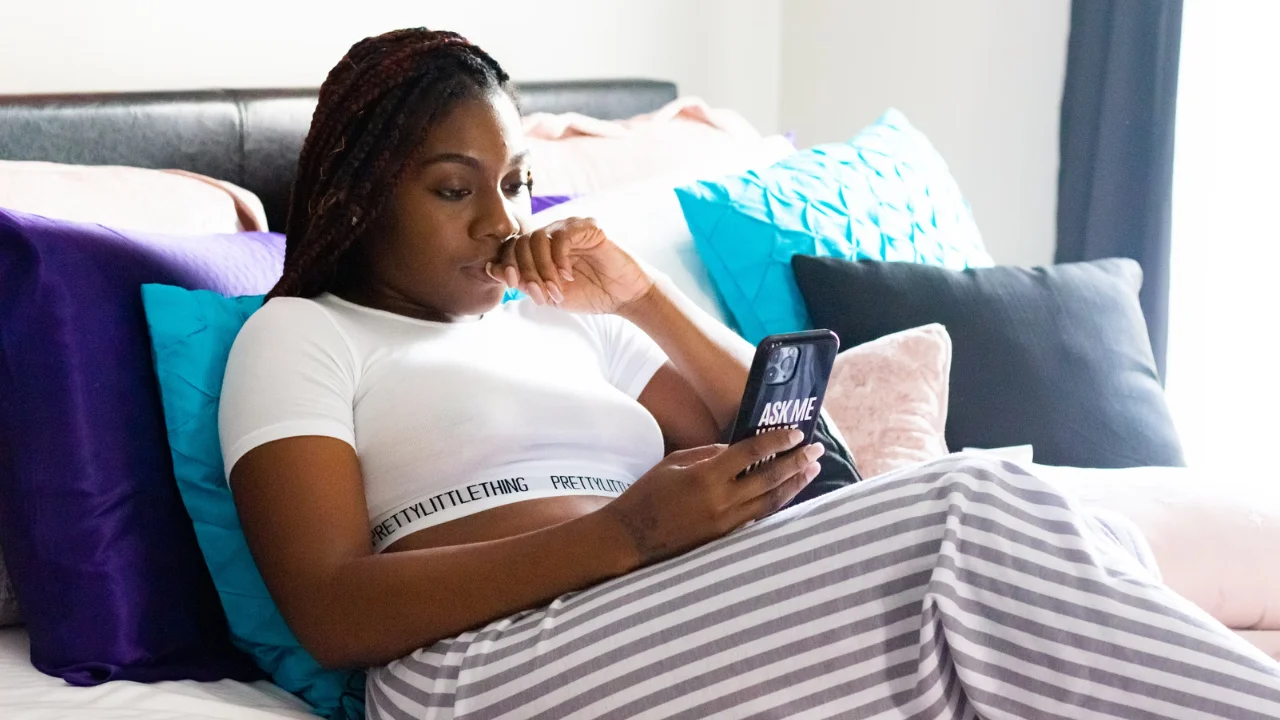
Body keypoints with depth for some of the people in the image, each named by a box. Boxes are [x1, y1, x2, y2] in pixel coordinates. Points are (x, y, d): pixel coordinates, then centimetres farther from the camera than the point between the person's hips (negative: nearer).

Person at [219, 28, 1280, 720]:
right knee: (975, 512, -25)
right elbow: (332, 610, -6)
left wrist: (643, 297, 11)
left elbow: (776, 443, 24)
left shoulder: (564, 324, 29)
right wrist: (625, 533, -17)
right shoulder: (300, 335, 11)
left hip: (694, 624, 6)